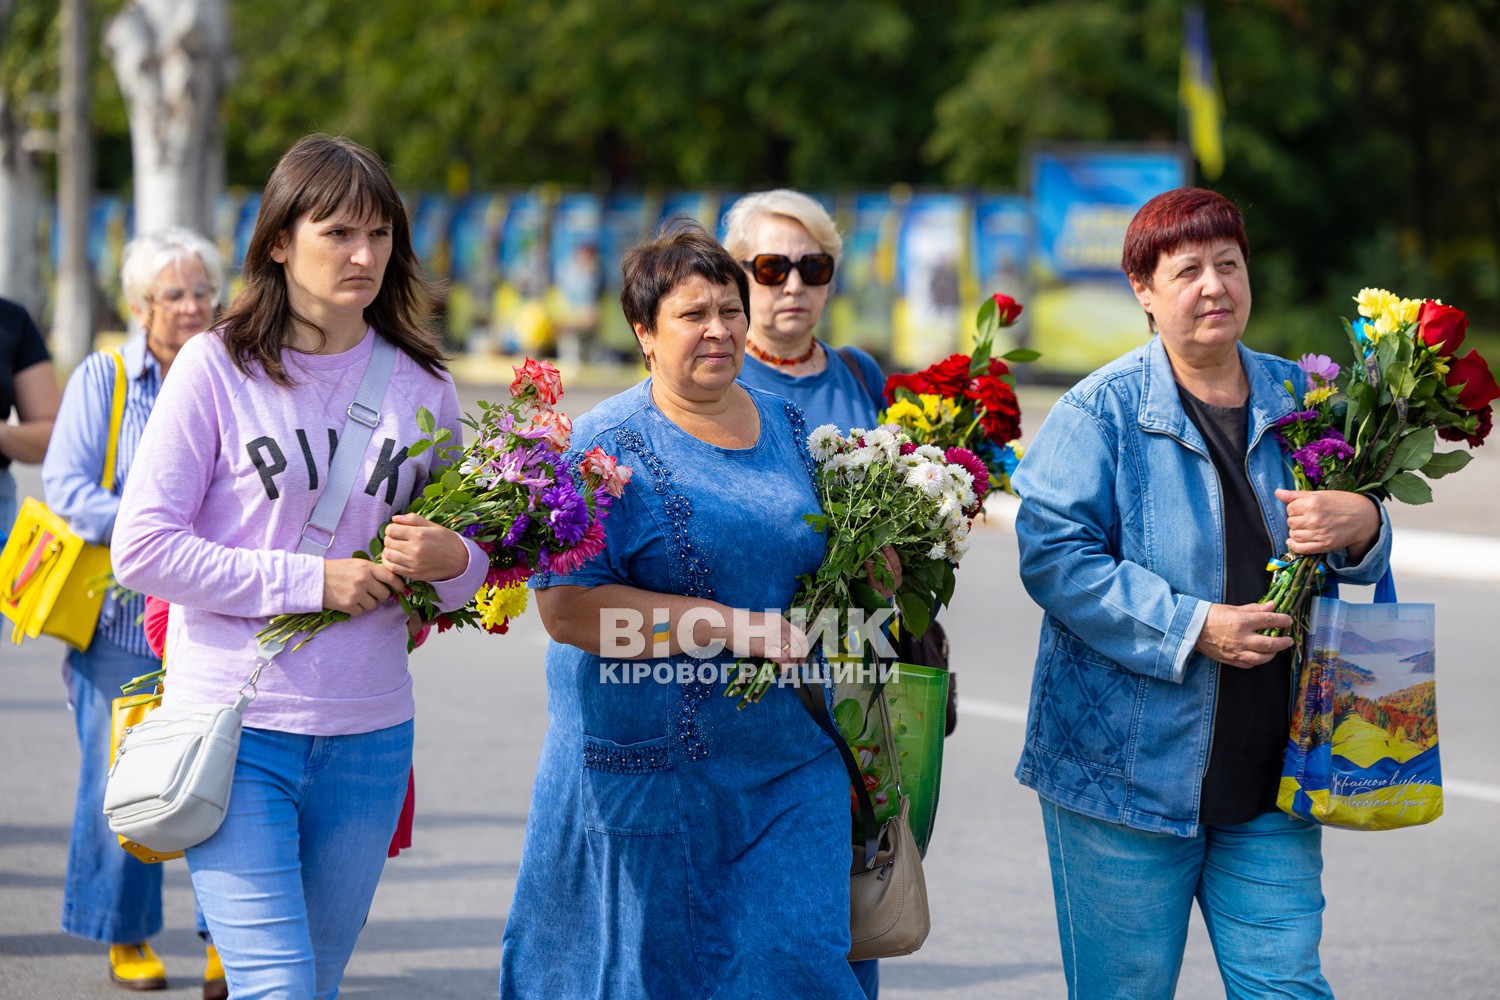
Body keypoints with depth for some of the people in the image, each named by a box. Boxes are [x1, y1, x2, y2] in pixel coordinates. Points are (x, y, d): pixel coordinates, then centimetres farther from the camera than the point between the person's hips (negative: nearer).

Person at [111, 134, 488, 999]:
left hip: (369, 734, 4)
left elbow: (472, 562, 12)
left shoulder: (422, 383, 7)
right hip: (237, 727, -4)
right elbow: (143, 548, -9)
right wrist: (312, 580, -14)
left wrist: (452, 561, -12)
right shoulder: (217, 366, -5)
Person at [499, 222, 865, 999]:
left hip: (790, 770, 5)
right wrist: (730, 626, -19)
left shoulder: (788, 427, 11)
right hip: (651, 772, -5)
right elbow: (566, 607, -17)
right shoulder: (607, 446, -8)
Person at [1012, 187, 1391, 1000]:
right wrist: (1192, 627, -20)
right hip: (1128, 768, -4)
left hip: (1268, 778, 4)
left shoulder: (1295, 398, 9)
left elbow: (1358, 563, 17)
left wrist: (1359, 524, -9)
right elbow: (1053, 556, -14)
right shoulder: (1101, 411, -6)